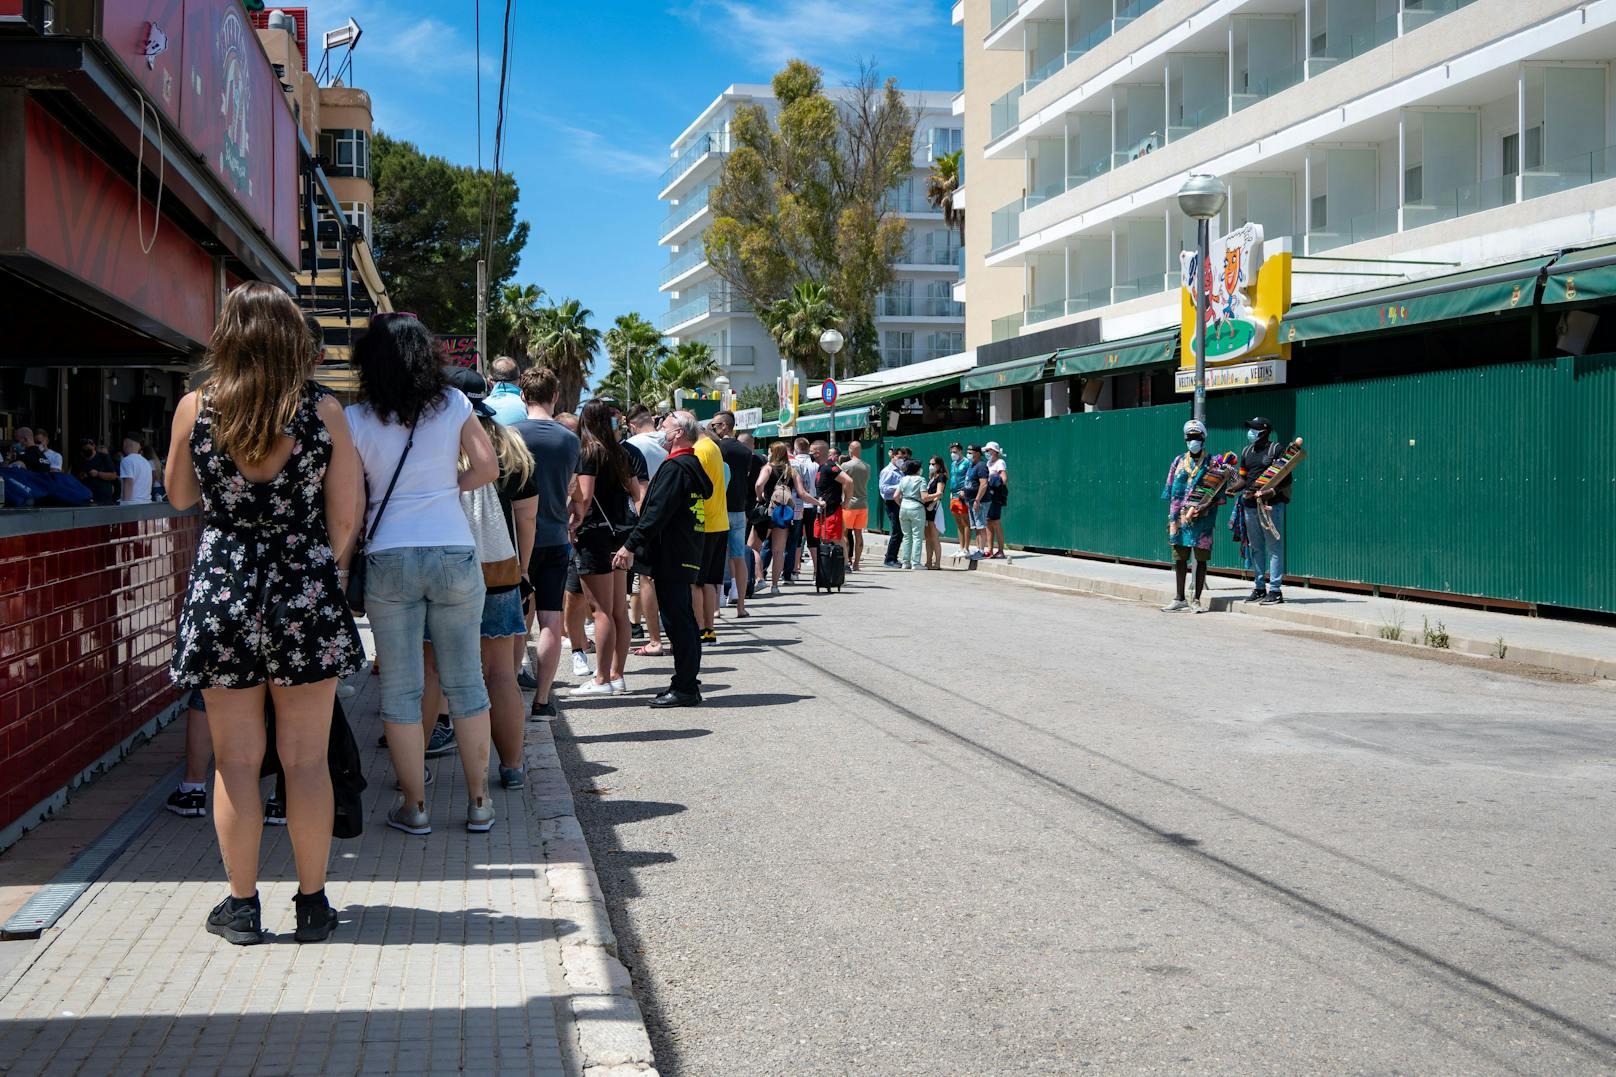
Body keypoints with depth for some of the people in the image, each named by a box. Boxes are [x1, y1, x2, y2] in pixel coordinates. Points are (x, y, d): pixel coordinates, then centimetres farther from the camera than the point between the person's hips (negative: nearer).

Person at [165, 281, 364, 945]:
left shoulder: (194, 409, -3)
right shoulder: (323, 410, -5)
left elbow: (179, 496, 13)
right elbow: (345, 517, -2)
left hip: (221, 591, 1)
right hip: (305, 593, 0)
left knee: (236, 761, 8)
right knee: (306, 760, 7)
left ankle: (242, 907, 17)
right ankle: (313, 905, 15)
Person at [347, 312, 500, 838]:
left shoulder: (356, 419, -2)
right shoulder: (454, 404, 2)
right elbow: (488, 468, 3)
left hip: (388, 558, -1)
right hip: (455, 553, 1)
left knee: (400, 689, 6)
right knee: (465, 681, 9)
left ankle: (413, 806, 10)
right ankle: (479, 802, 13)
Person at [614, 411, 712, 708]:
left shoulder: (675, 467, -15)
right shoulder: (693, 466, 17)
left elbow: (657, 512, -22)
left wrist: (631, 545, -20)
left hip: (672, 557, -10)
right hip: (688, 556, 10)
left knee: (677, 620, -7)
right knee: (684, 619, 13)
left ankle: (685, 688, -4)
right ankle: (688, 683, 19)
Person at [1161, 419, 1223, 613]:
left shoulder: (1212, 462, 2)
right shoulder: (1178, 462, 12)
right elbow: (1171, 491, 13)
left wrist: (1206, 506, -16)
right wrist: (1171, 517, 7)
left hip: (1202, 518, -3)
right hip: (1180, 517, 3)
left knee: (1201, 559, 1)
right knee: (1179, 558, 7)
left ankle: (1197, 600, 7)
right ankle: (1179, 599, 16)